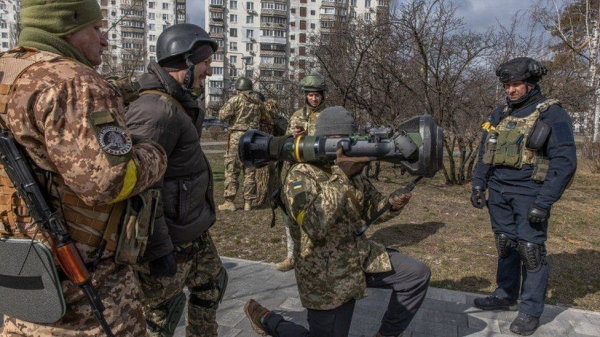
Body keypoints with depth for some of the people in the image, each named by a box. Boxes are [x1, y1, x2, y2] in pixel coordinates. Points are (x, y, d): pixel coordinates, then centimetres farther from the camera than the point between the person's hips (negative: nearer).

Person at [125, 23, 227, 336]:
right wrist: (157, 248, -24)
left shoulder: (178, 105, 7)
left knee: (211, 284, 24)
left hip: (193, 230, 10)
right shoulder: (157, 111, -24)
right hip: (167, 240, -10)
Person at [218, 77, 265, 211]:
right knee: (250, 171, 9)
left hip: (237, 136, -4)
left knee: (231, 170, 1)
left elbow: (222, 115, -8)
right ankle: (248, 202, 12)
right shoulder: (258, 101, 9)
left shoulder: (236, 99, -5)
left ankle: (229, 202, 0)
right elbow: (264, 115, 17)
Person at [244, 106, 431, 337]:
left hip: (362, 257, 7)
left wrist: (392, 204, -15)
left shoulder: (352, 171, 3)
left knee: (418, 274, 3)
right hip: (327, 276, -7)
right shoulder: (300, 176, -20)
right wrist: (341, 175, -36)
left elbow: (373, 209, 9)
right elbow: (315, 226, -35)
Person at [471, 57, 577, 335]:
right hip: (499, 193, 6)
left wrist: (544, 203, -17)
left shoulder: (552, 115, -7)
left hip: (528, 194, -5)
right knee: (505, 246, 14)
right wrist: (478, 185, 8)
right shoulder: (500, 114, 10)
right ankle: (505, 295, 29)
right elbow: (484, 154, 16)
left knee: (531, 250, -2)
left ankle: (531, 310, 11)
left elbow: (564, 163, -11)